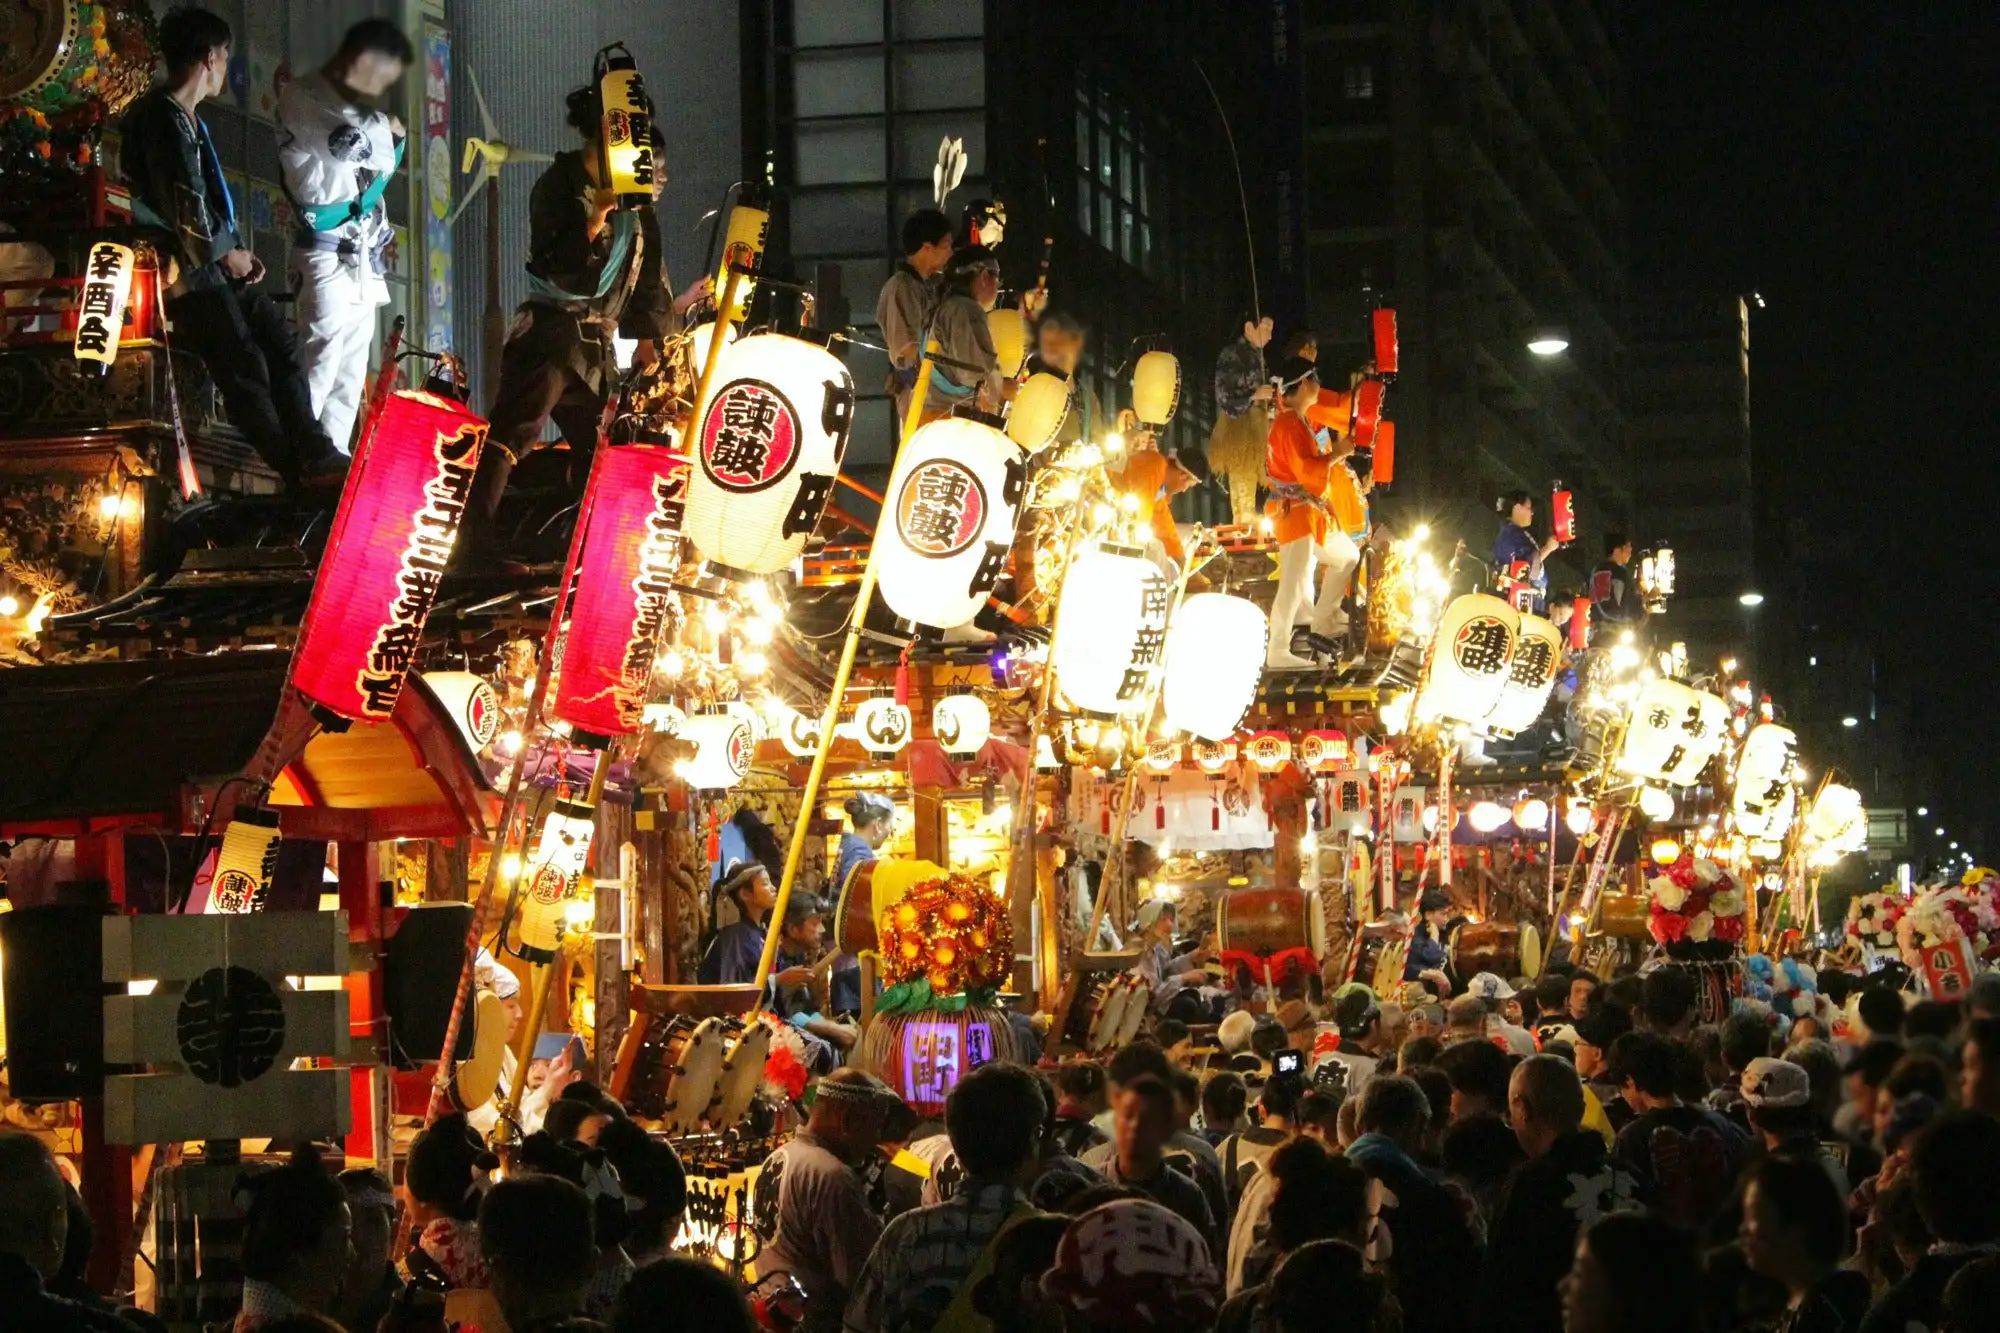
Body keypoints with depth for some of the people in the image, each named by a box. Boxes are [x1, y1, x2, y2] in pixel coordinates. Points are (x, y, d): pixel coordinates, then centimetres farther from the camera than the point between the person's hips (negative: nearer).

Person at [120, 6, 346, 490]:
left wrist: (236, 252, 9)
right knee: (244, 364, -10)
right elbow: (185, 207, -21)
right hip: (186, 270, -10)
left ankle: (315, 456, 6)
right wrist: (227, 253, -7)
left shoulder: (184, 119, 17)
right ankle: (297, 471, -4)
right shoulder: (164, 120, -16)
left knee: (280, 340, 6)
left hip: (213, 264, 10)